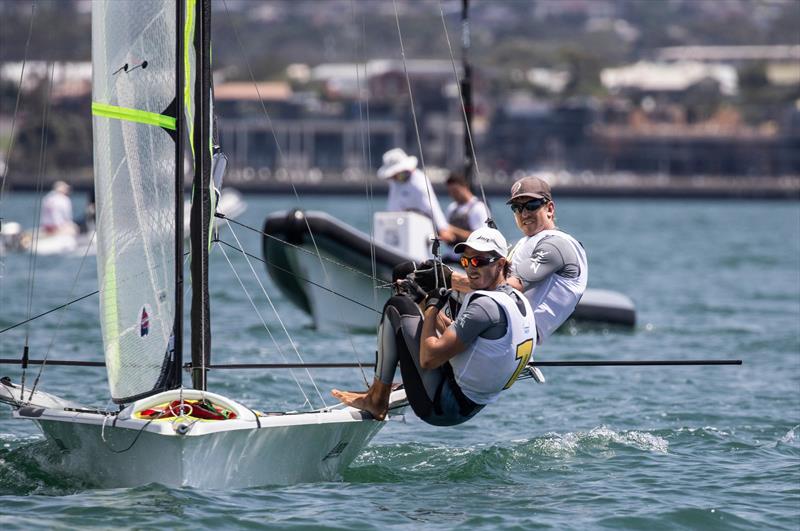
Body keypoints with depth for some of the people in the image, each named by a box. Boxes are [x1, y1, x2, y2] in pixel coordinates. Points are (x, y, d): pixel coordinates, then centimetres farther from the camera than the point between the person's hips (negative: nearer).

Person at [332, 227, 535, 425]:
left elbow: (429, 358, -25)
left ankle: (377, 400, 8)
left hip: (441, 407, -10)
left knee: (397, 306, 0)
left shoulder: (486, 305, -23)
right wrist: (422, 298, 20)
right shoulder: (519, 301, 7)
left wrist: (432, 307, -10)